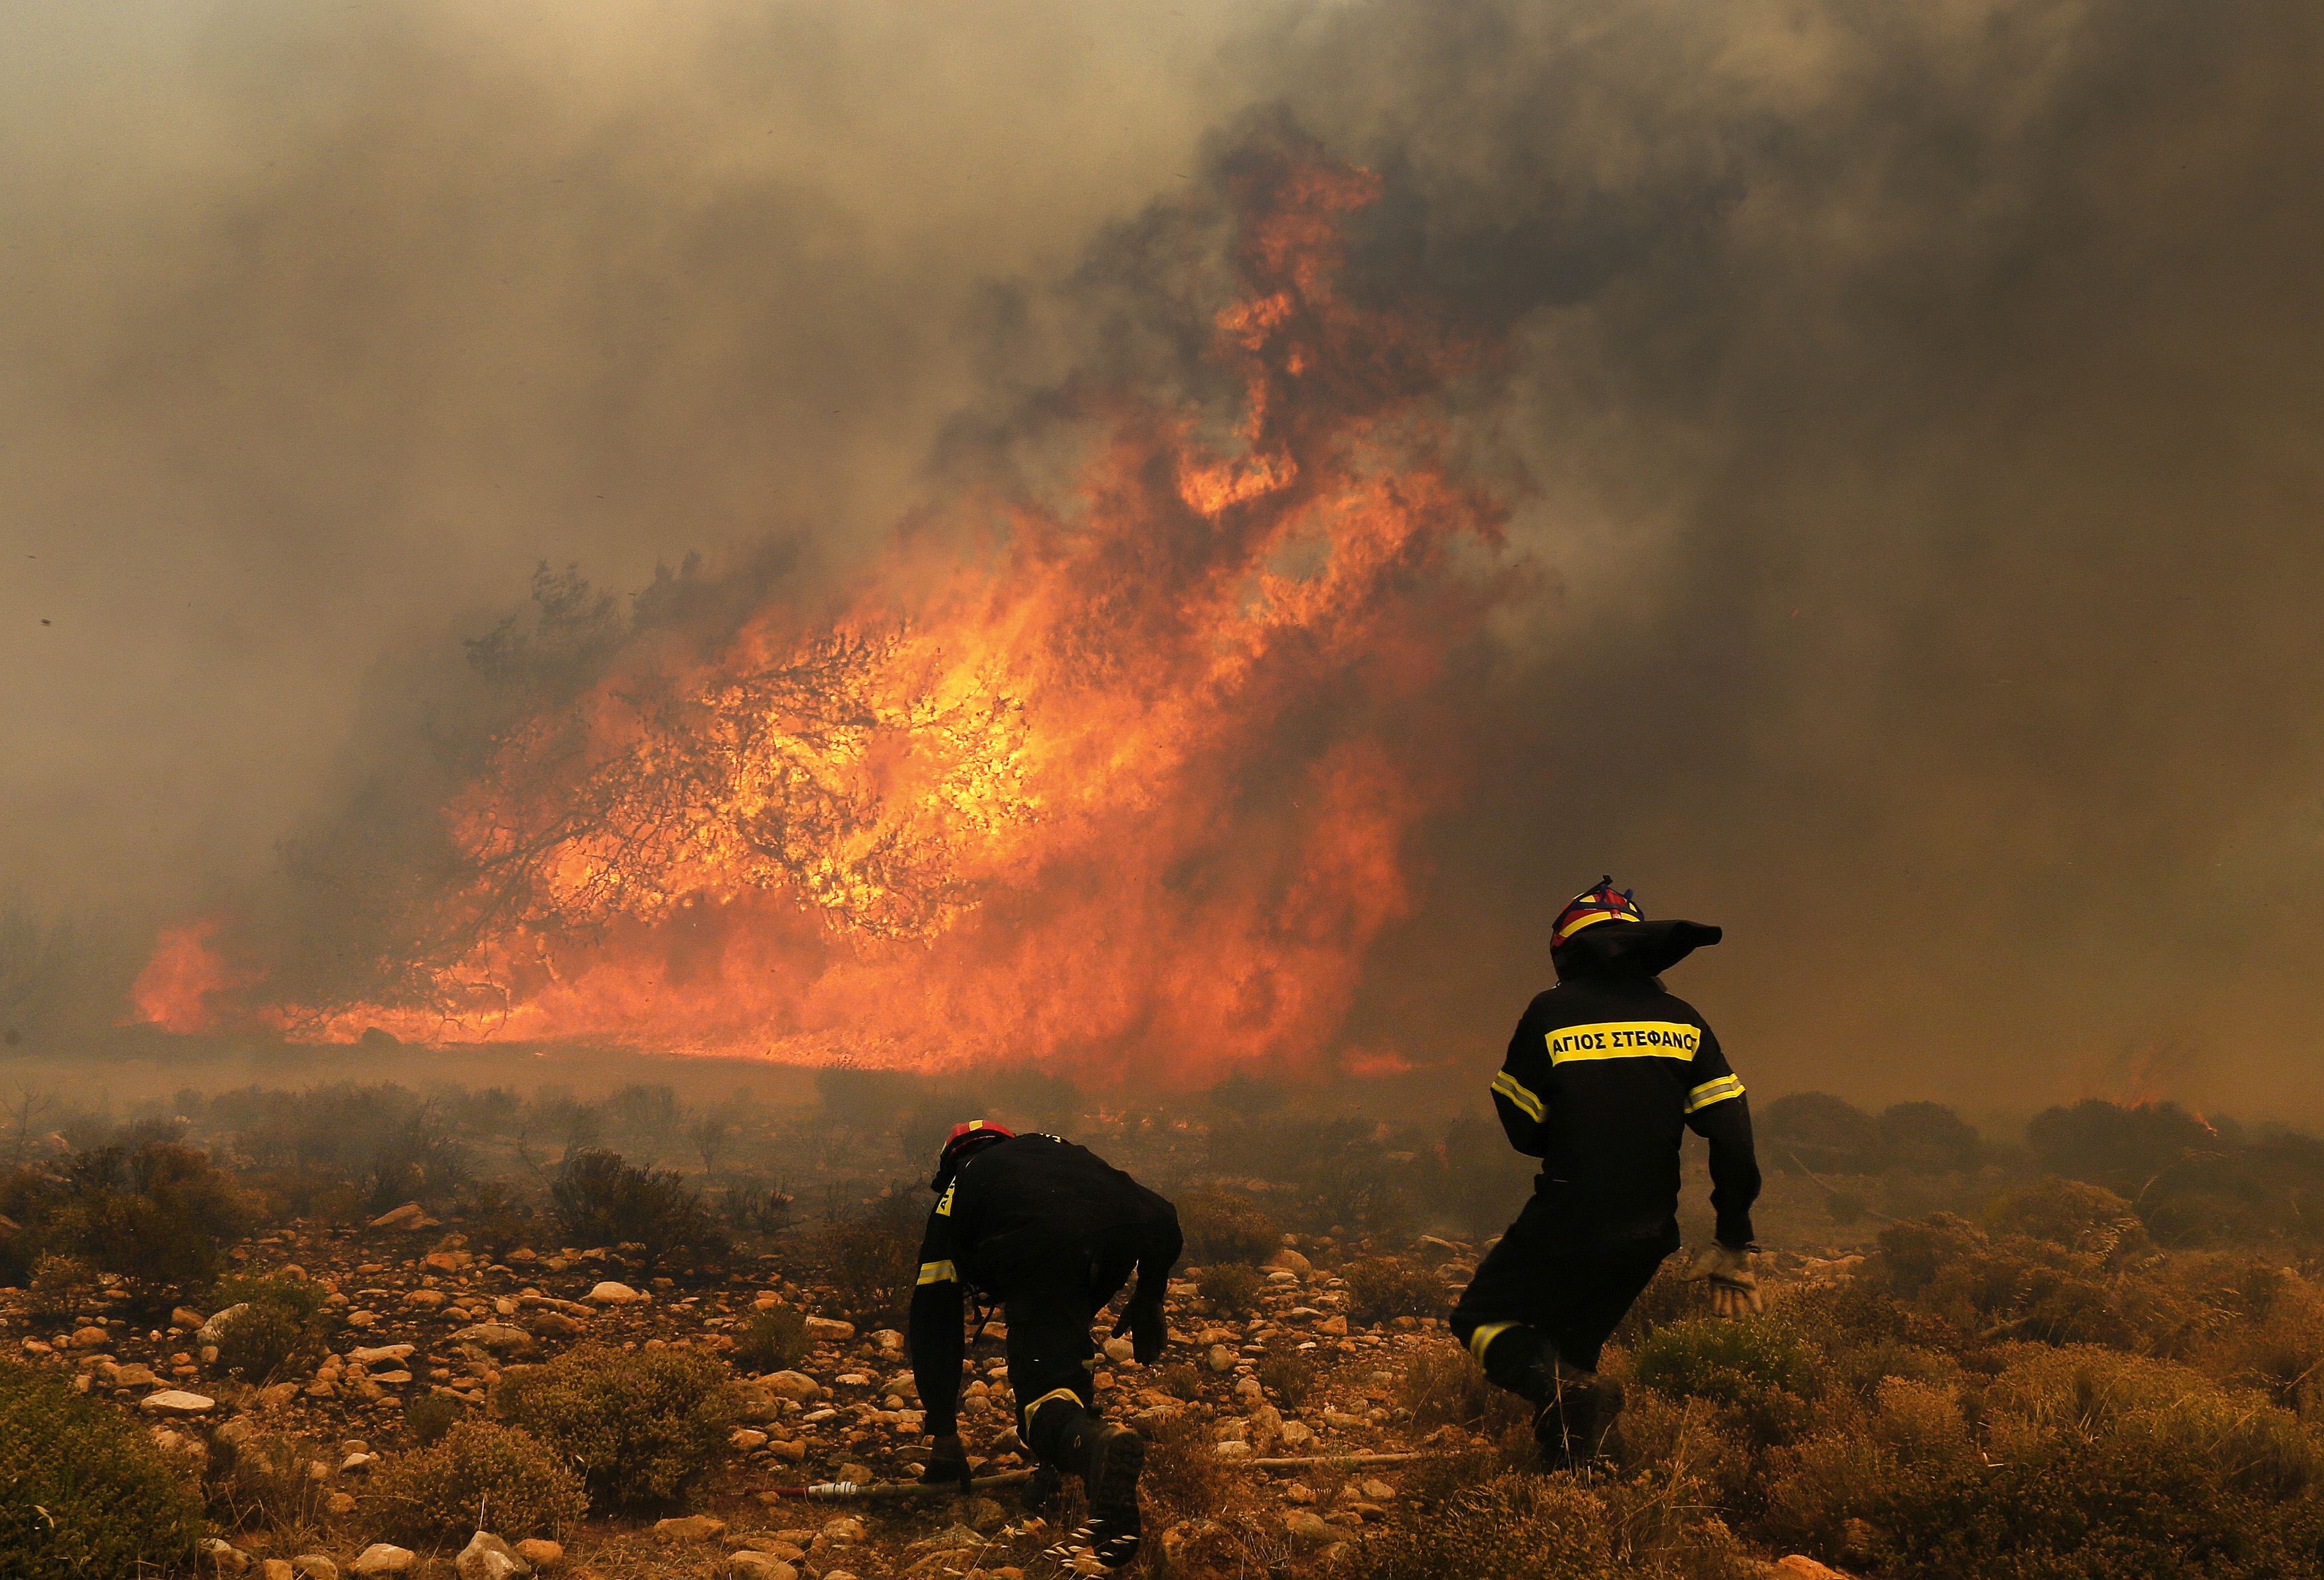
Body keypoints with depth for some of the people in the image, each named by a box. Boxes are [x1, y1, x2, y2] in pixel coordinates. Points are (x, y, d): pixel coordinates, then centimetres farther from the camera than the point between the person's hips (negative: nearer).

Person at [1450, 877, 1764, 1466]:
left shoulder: (1551, 1012, -8)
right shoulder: (1683, 1020, 2)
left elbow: (1521, 1129, -2)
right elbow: (1732, 1136, -1)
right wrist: (1734, 1246, 5)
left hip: (1567, 1225, -5)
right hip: (1648, 1236, 5)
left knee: (1481, 1319, 12)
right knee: (1572, 1338, 26)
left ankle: (1562, 1388, -16)